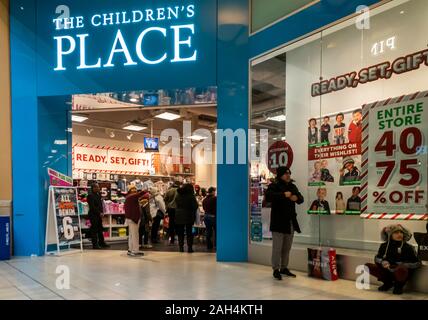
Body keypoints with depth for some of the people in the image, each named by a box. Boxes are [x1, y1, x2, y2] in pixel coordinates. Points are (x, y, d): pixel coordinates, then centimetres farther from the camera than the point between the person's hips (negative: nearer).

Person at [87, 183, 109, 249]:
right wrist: (99, 213, -15)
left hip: (99, 215, 8)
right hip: (93, 215, -8)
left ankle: (102, 243, 21)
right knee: (94, 230, -2)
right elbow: (92, 207, -17)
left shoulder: (98, 195, 12)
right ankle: (95, 244, 4)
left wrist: (101, 212, 1)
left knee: (100, 229, 13)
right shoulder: (90, 196, -13)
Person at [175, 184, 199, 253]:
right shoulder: (191, 196, -11)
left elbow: (177, 204, 11)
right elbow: (195, 206, -10)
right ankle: (189, 247, 5)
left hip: (179, 216, 4)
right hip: (188, 216, -4)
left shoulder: (178, 195, 5)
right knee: (189, 232, 5)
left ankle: (181, 247, 11)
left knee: (180, 232, 10)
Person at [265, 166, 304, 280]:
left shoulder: (293, 186, 14)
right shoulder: (274, 186, -7)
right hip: (278, 222, -7)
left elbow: (301, 198, 15)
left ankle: (284, 268, 26)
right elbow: (268, 196, -24)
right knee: (277, 247, -3)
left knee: (287, 248, 14)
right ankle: (276, 270, 7)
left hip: (290, 222, 7)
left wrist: (297, 198, -9)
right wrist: (283, 195, -26)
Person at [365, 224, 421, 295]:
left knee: (401, 269, -41)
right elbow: (377, 258, 11)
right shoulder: (384, 246, 1)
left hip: (400, 273, -4)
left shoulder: (408, 247, -9)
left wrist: (401, 265, -23)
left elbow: (417, 263, -10)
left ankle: (399, 285, -4)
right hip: (387, 271, 4)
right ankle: (388, 283, 7)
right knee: (367, 266, -16)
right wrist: (382, 262, -12)